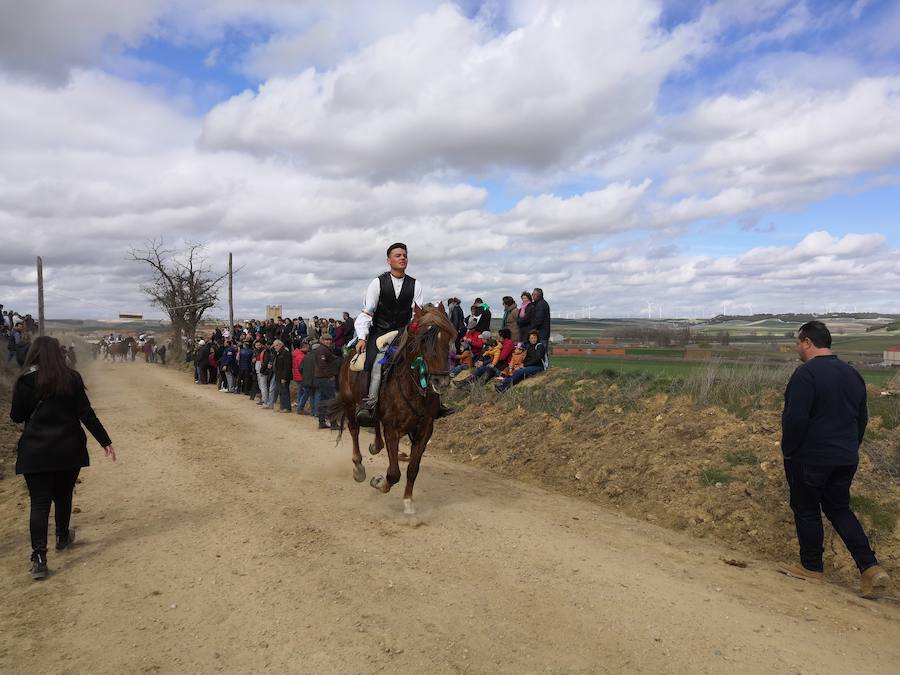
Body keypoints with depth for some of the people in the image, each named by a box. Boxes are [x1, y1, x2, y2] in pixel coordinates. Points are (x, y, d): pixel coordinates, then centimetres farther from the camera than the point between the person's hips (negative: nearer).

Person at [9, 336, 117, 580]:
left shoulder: (25, 381, -6)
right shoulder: (71, 378, -4)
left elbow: (16, 417, 3)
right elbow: (86, 414, -7)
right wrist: (106, 442, -3)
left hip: (36, 452, -1)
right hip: (69, 449, 1)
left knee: (39, 502, -1)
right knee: (63, 496, 20)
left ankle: (39, 557, -9)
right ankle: (62, 538, 37)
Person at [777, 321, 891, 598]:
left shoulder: (806, 373, -18)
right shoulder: (853, 374, 8)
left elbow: (795, 418, -22)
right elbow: (862, 418, 15)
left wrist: (788, 450, -9)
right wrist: (849, 449, 22)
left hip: (809, 458, -7)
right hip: (846, 459, 8)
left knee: (806, 510, 8)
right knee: (839, 509, 17)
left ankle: (812, 567, 19)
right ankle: (870, 567, 8)